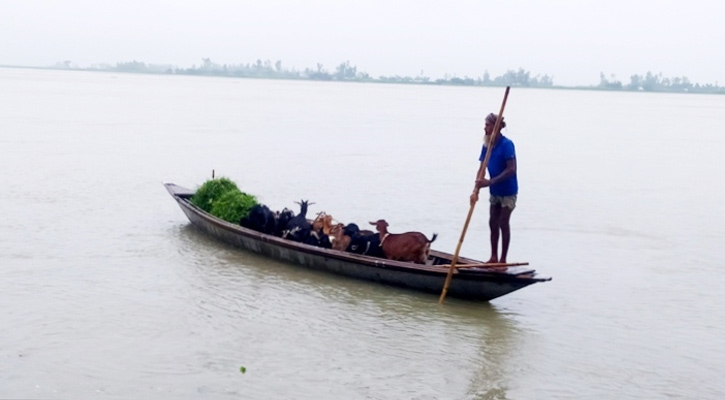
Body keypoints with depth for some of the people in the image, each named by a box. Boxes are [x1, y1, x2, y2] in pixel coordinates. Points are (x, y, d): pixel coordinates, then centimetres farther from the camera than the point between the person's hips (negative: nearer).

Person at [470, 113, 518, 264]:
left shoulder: (506, 144, -19)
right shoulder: (487, 145, 1)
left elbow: (511, 169, -25)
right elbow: (481, 169, 1)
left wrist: (491, 182, -29)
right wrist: (476, 190, -11)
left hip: (508, 192, -7)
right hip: (494, 192, 7)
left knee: (503, 223, -2)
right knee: (493, 223, 10)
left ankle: (503, 259, 7)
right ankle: (494, 257, 21)